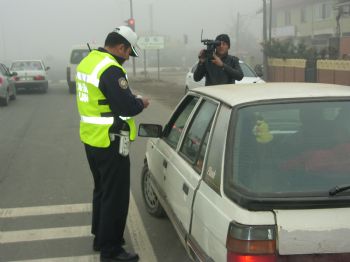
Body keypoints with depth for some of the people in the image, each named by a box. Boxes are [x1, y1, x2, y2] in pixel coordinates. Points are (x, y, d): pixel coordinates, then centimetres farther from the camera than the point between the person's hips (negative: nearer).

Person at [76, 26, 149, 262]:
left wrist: (131, 98, 6)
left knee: (102, 190, 22)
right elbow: (126, 107, -25)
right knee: (115, 197, 2)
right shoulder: (111, 69, -22)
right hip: (110, 143, -10)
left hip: (91, 138, 10)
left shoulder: (88, 61, 8)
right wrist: (141, 103, -4)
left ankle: (100, 238, 36)